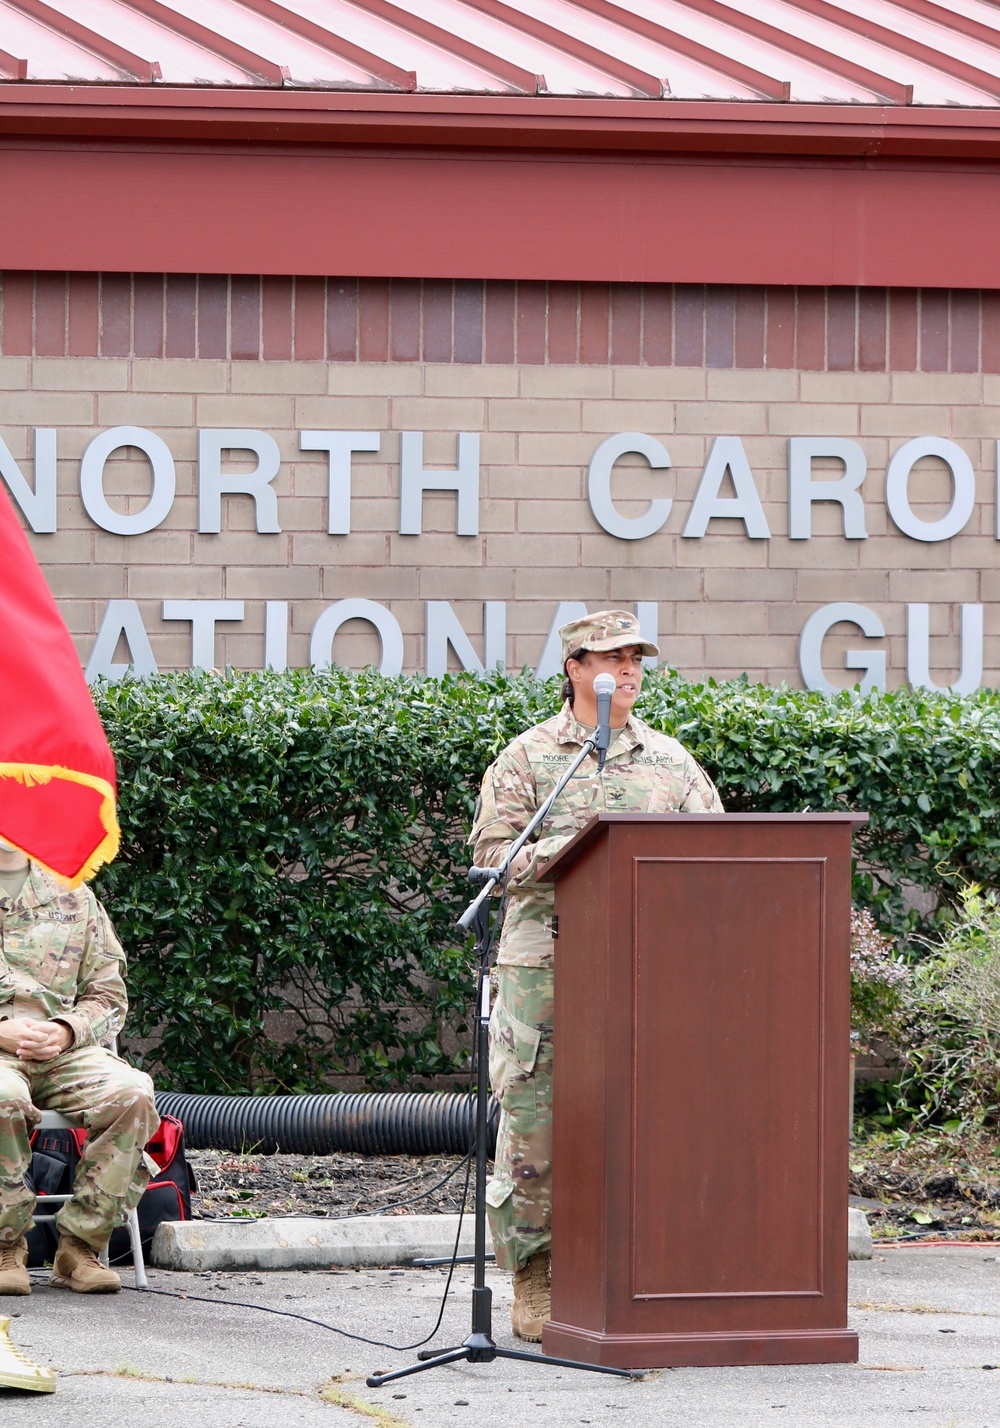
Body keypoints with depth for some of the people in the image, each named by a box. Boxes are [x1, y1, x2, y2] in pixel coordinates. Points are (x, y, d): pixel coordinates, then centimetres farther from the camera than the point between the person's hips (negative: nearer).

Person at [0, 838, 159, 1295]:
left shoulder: (73, 896, 19)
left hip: (65, 1051, 3)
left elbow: (109, 996, 18)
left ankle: (79, 1246, -19)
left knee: (132, 1094, -29)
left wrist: (66, 1031, -5)